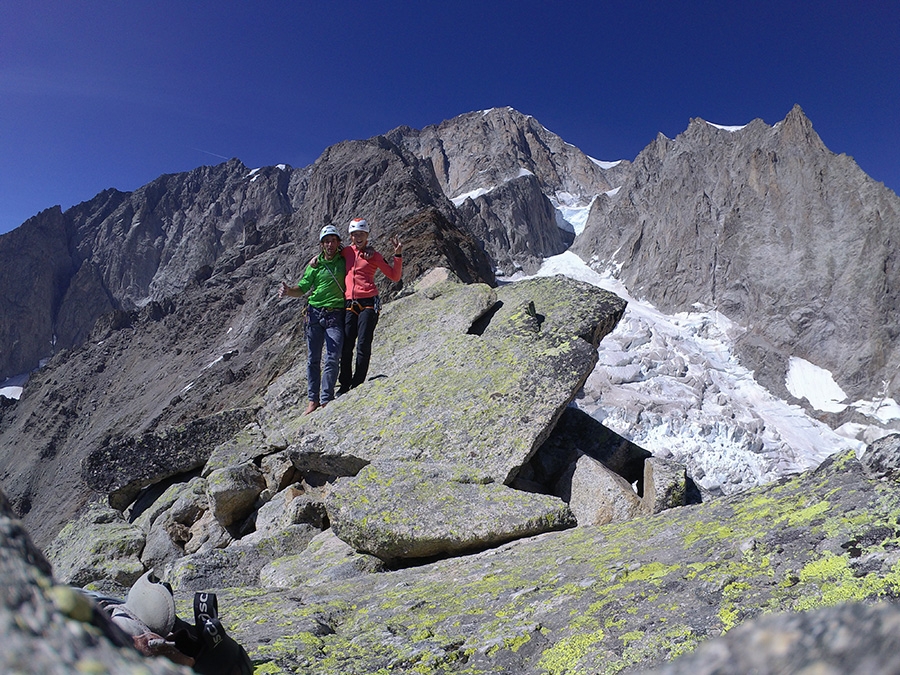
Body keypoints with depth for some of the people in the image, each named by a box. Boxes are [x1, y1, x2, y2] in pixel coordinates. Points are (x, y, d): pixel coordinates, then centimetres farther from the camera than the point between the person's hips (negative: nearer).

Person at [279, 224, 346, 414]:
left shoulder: (345, 261, 5)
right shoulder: (315, 264, 9)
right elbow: (302, 288, 9)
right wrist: (288, 291, -10)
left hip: (336, 315, -2)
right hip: (315, 314, 2)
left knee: (333, 358, -9)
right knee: (313, 358, 5)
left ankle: (326, 399, -3)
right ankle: (313, 399, 13)